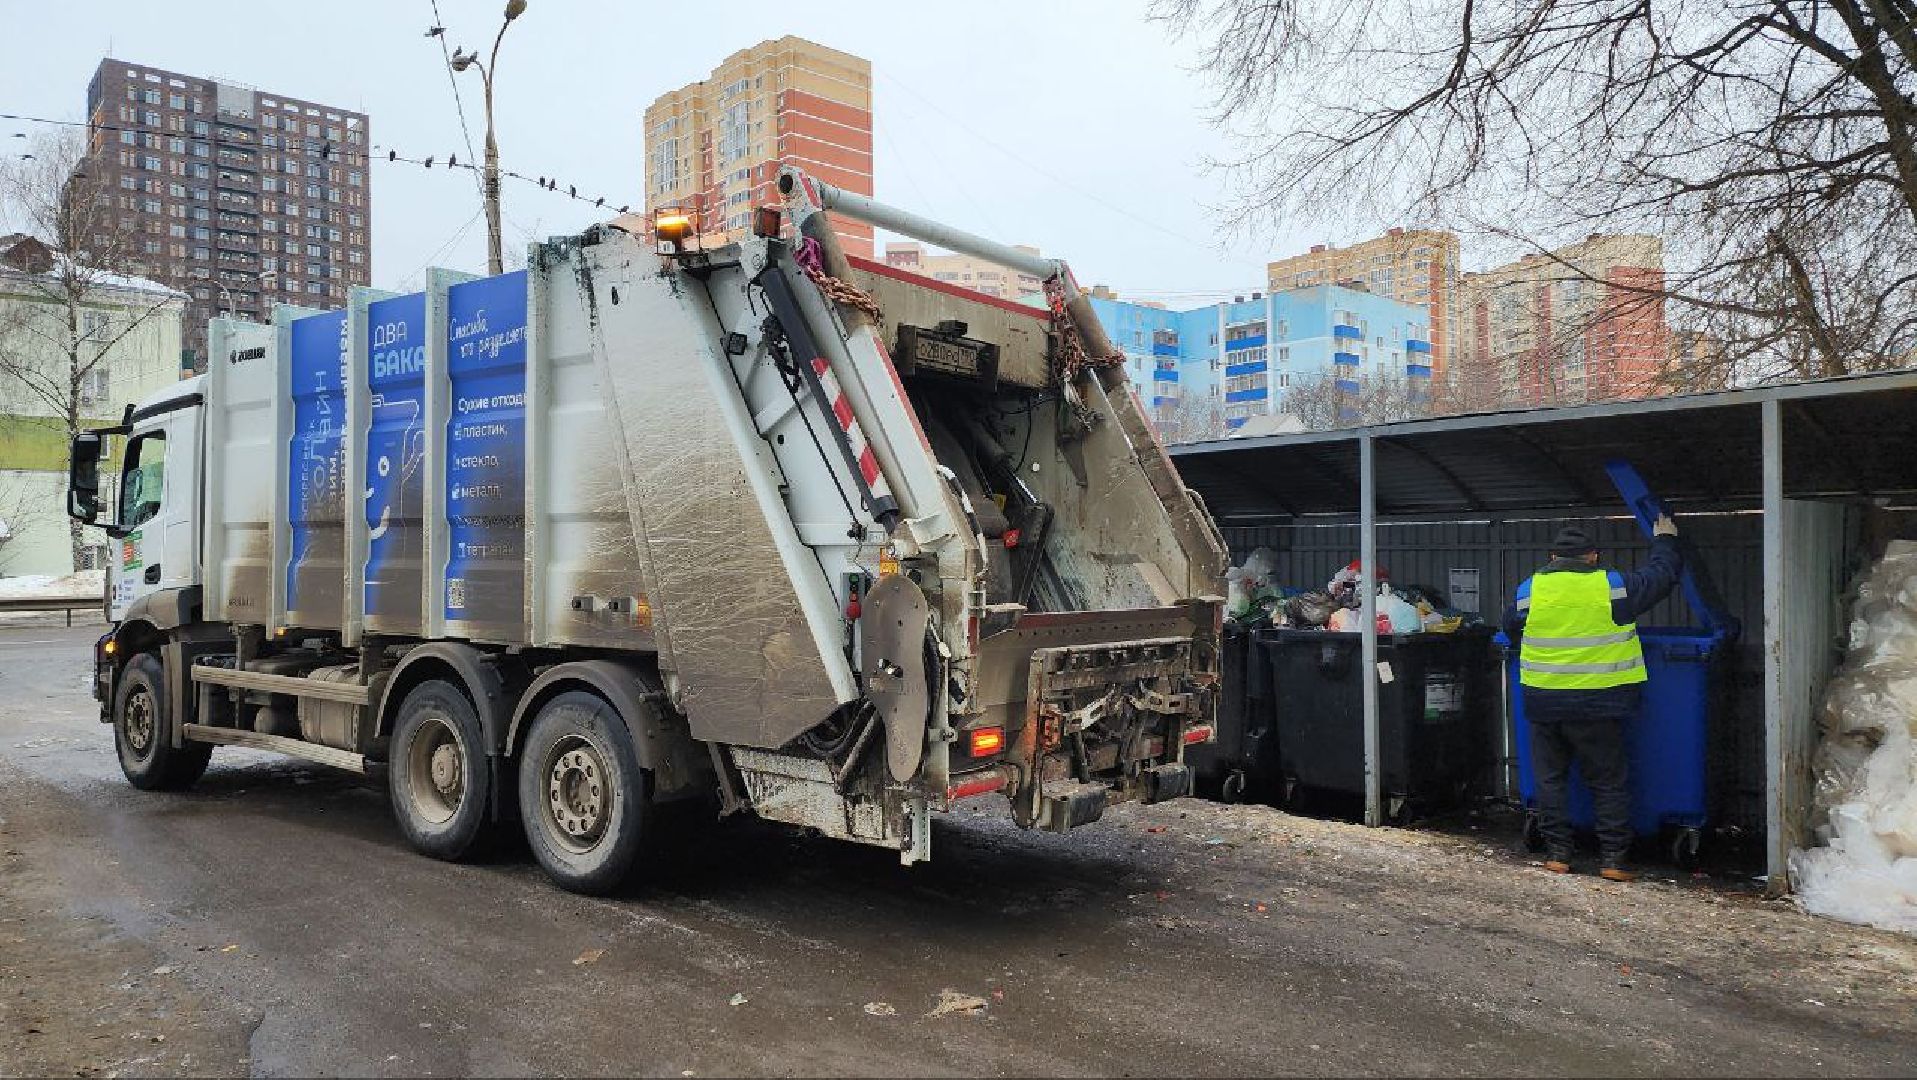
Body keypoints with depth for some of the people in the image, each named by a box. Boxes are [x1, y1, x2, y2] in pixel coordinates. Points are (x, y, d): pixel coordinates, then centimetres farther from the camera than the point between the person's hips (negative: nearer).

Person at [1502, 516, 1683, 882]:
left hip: (1543, 703, 2)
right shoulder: (1614, 587, -4)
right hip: (1597, 706, -1)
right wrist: (1664, 541, 29)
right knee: (1609, 781, 9)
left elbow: (1510, 628, 17)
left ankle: (1557, 853, 13)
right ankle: (1613, 858, 8)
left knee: (1550, 778, 12)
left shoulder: (1529, 589, 1)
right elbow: (1662, 575, 11)